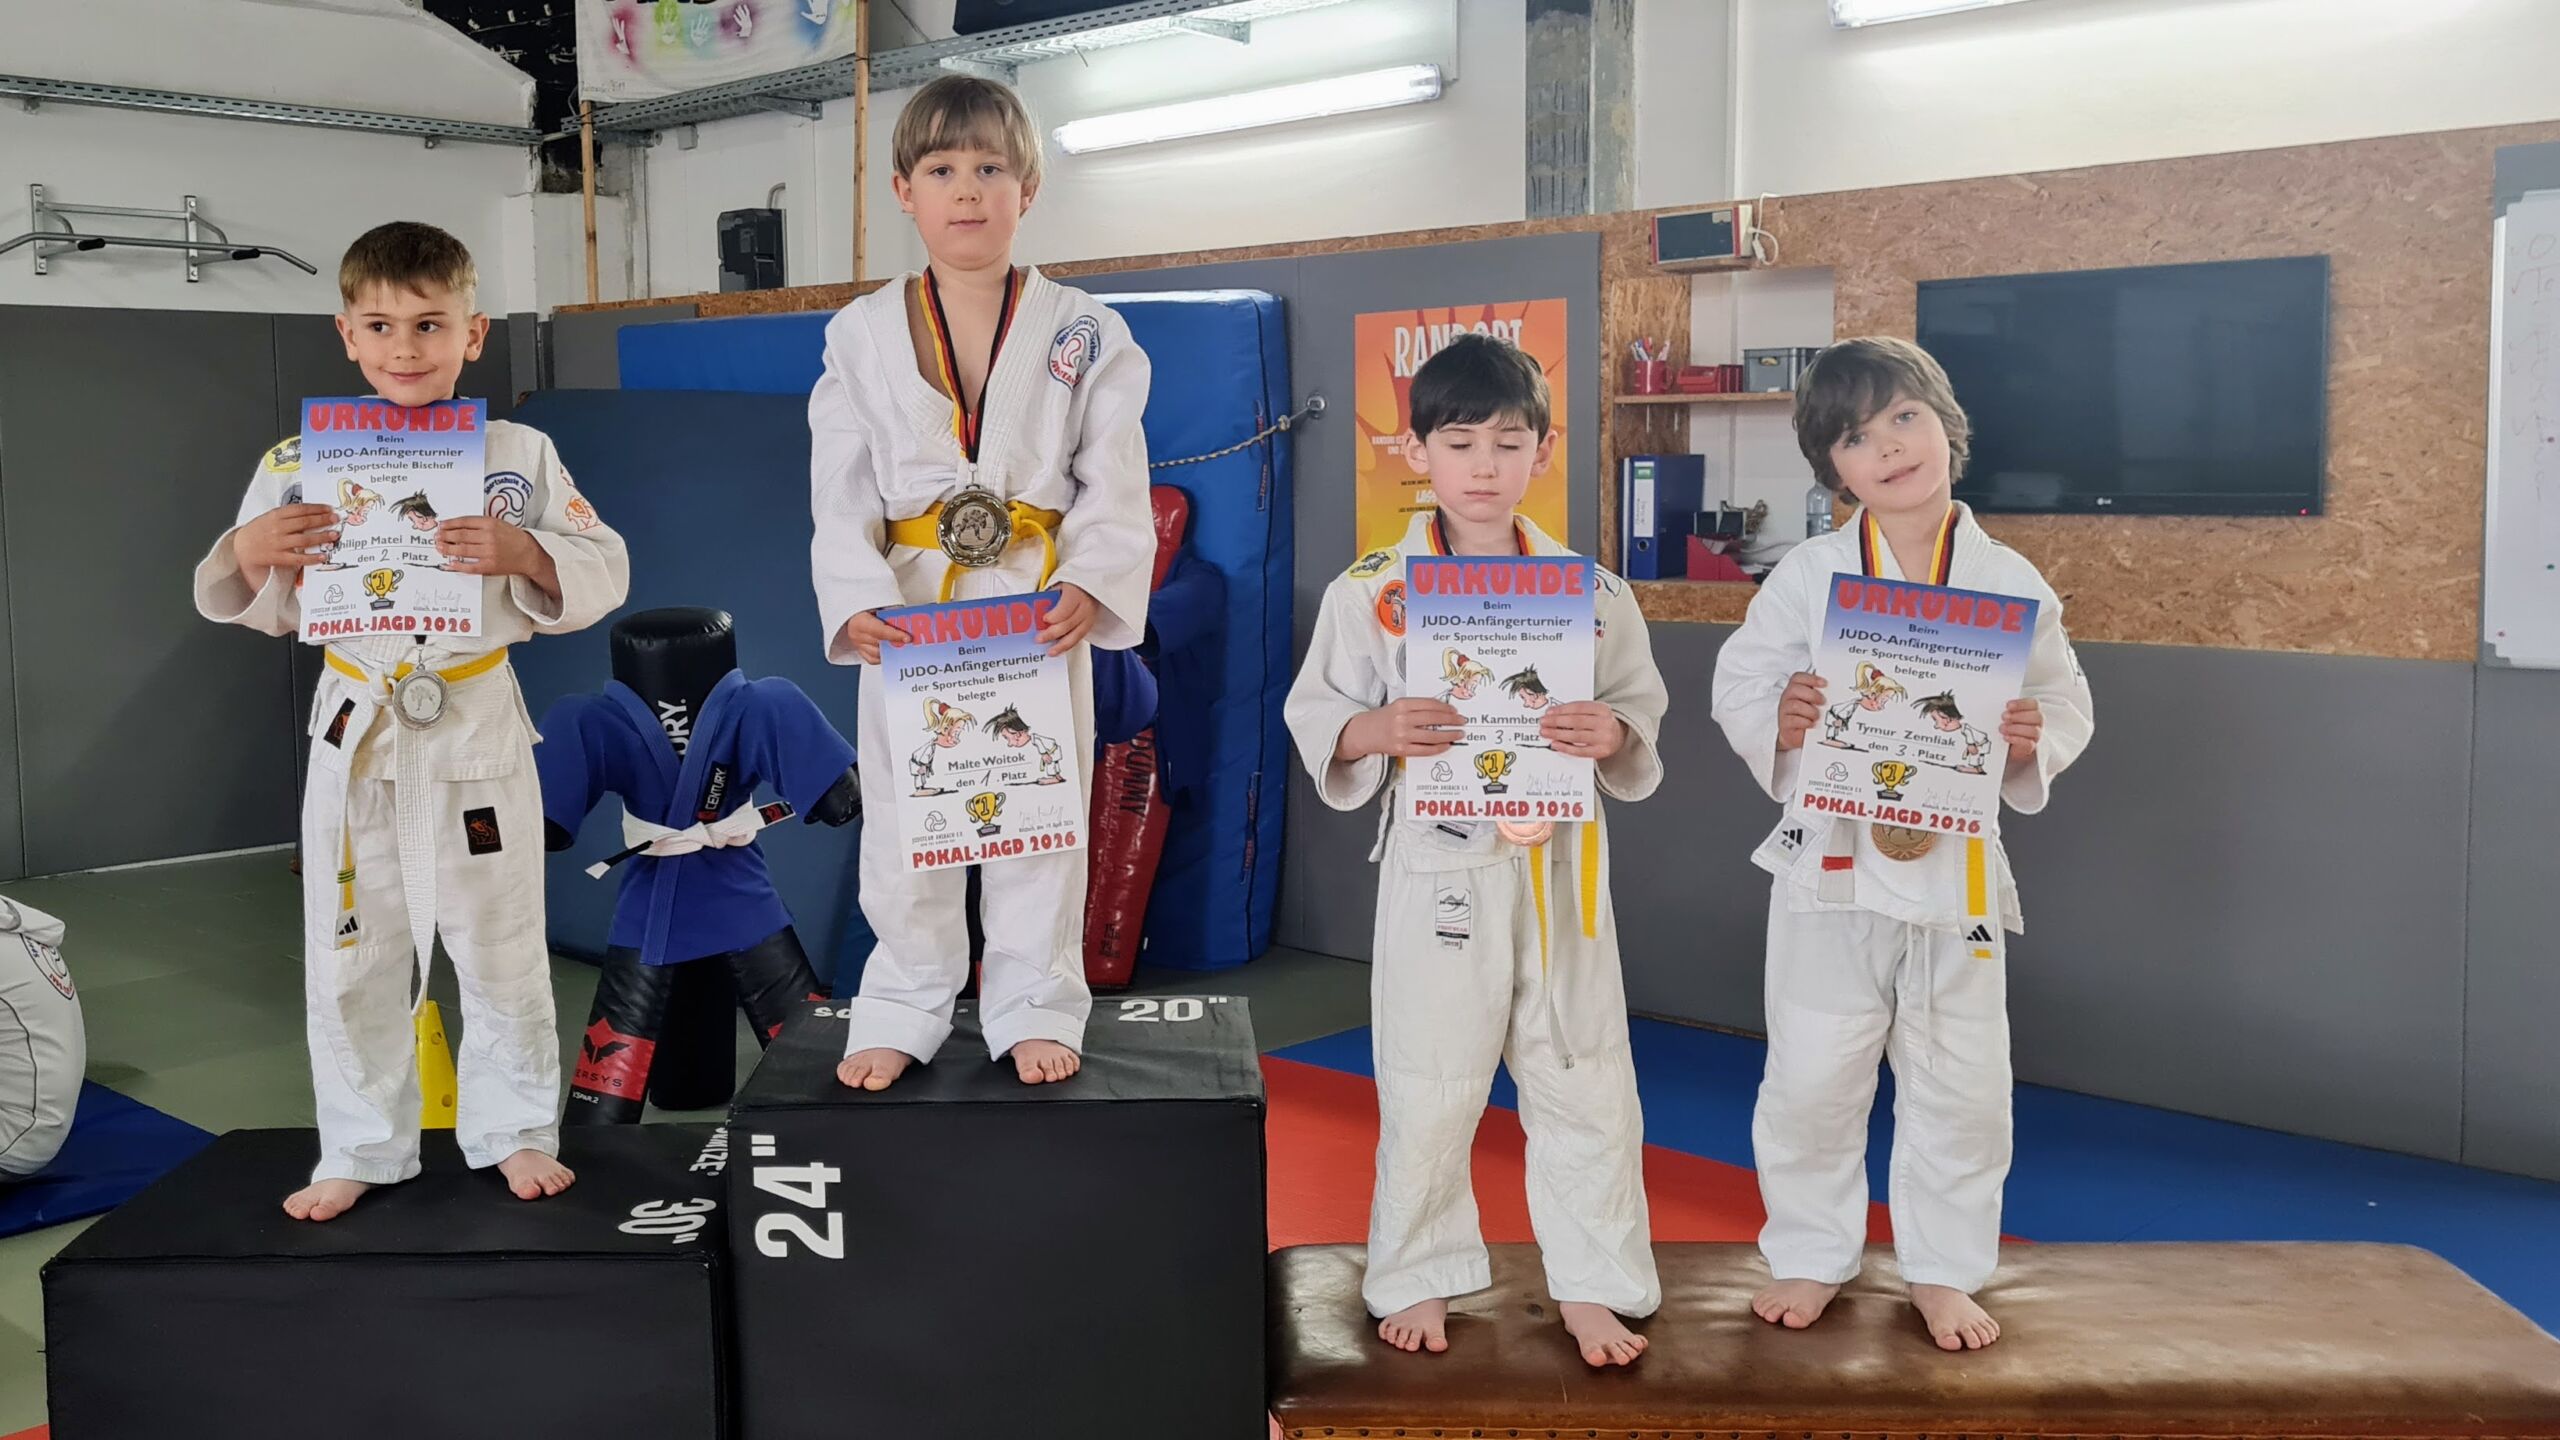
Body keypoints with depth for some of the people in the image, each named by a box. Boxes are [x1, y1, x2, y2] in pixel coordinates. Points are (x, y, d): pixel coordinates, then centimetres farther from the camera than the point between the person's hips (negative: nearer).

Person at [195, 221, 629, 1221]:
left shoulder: (520, 456, -3)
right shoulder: (301, 464, 0)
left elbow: (603, 572, -5)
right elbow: (259, 609, 4)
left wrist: (525, 556, -24)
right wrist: (248, 555, -17)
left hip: (479, 733, -1)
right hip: (355, 732, 1)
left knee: (502, 949, 10)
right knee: (350, 960, 11)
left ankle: (515, 1131, 28)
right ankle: (359, 1153, 27)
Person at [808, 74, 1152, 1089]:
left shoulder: (1084, 334, -1)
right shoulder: (862, 336, 2)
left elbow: (1115, 484, -4)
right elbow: (841, 491, -1)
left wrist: (1090, 587, -19)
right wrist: (858, 601, -15)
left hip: (1039, 611, -1)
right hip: (908, 611, 1)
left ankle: (1036, 1009, 23)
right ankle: (901, 1013, 25)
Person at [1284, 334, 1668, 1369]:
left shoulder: (1592, 593, 1)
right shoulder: (1371, 591, -3)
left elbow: (1643, 713, 6)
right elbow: (1314, 715, 0)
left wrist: (1612, 735, -16)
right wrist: (1379, 730, -21)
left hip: (1560, 865, 2)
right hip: (1437, 866, -1)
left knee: (1585, 1086, 10)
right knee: (1426, 1093, 9)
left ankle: (1591, 1286, 27)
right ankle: (1418, 1278, 30)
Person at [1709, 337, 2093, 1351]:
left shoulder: (2010, 583, -2)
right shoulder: (1809, 575, -4)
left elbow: (2066, 700, 5)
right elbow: (1739, 682, -1)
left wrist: (2032, 739, -16)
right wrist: (1778, 720, -21)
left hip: (1956, 867, 1)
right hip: (1830, 860, -1)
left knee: (1961, 1091, 11)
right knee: (1811, 1082, 8)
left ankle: (1943, 1271, 31)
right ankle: (1811, 1255, 30)